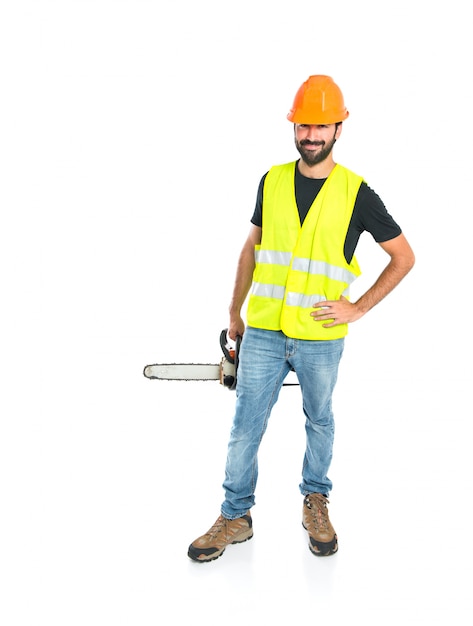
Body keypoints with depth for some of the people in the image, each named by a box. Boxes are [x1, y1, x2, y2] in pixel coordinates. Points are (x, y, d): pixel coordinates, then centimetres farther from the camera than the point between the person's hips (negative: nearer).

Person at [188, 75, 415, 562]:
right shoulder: (272, 182, 3)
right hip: (263, 333, 2)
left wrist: (358, 308, -6)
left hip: (321, 338, -2)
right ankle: (235, 517, 20)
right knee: (245, 425, 5)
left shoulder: (356, 193, -6)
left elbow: (403, 256, 1)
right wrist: (235, 312, 14)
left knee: (319, 422, 17)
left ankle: (315, 505, 37)